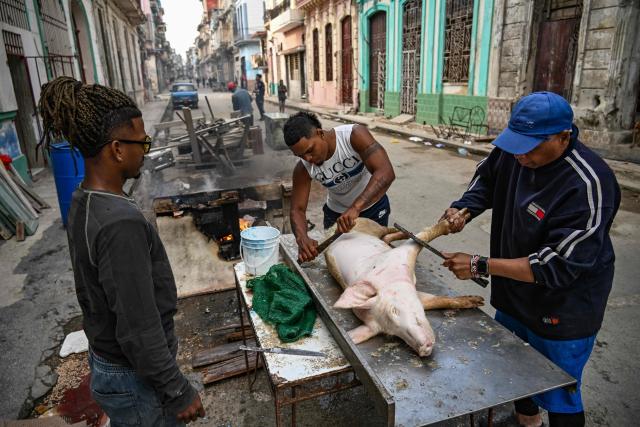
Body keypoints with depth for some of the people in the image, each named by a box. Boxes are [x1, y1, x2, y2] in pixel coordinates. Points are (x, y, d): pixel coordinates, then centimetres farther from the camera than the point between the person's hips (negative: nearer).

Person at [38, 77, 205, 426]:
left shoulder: (83, 201, -3)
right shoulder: (120, 223, -33)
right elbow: (139, 330, -28)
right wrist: (178, 393, -16)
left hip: (104, 358, 8)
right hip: (135, 378, -8)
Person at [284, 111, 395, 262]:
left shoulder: (354, 135, -31)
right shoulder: (303, 169, -21)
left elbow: (386, 173, -41)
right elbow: (297, 209, -18)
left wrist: (355, 208, -52)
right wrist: (302, 238, -39)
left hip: (373, 206, -2)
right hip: (336, 212, 2)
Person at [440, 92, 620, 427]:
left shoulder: (588, 186, -31)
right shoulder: (514, 151, -13)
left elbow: (555, 266, -30)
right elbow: (487, 178, 9)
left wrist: (480, 266, -28)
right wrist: (464, 209, -10)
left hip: (561, 312, -7)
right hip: (513, 296, 7)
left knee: (558, 399, 12)